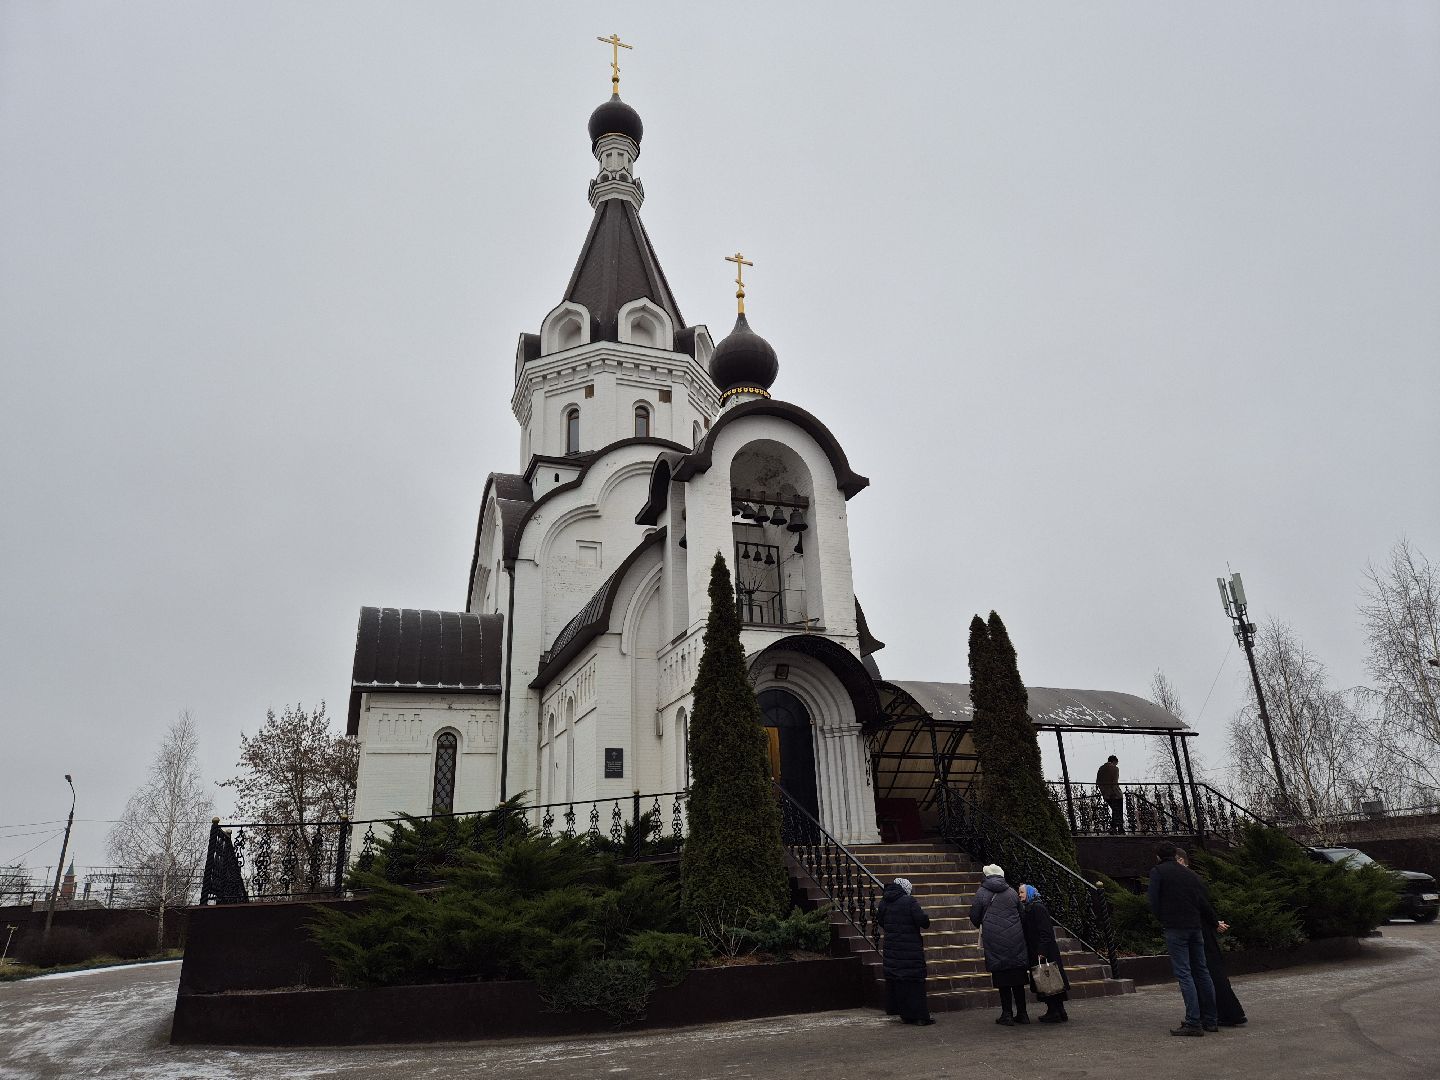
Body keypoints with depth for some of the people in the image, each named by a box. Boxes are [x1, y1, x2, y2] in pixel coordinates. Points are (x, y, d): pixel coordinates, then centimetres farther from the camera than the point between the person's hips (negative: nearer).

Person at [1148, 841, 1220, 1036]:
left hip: (1175, 928, -6)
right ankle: (1211, 1020, 18)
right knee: (1201, 972, 13)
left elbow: (1154, 902, -6)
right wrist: (1215, 923, 33)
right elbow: (1204, 901, 18)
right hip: (1196, 926, 6)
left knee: (1184, 974, -6)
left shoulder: (1157, 872, 1)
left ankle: (1193, 1023, -10)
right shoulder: (1189, 874, 17)